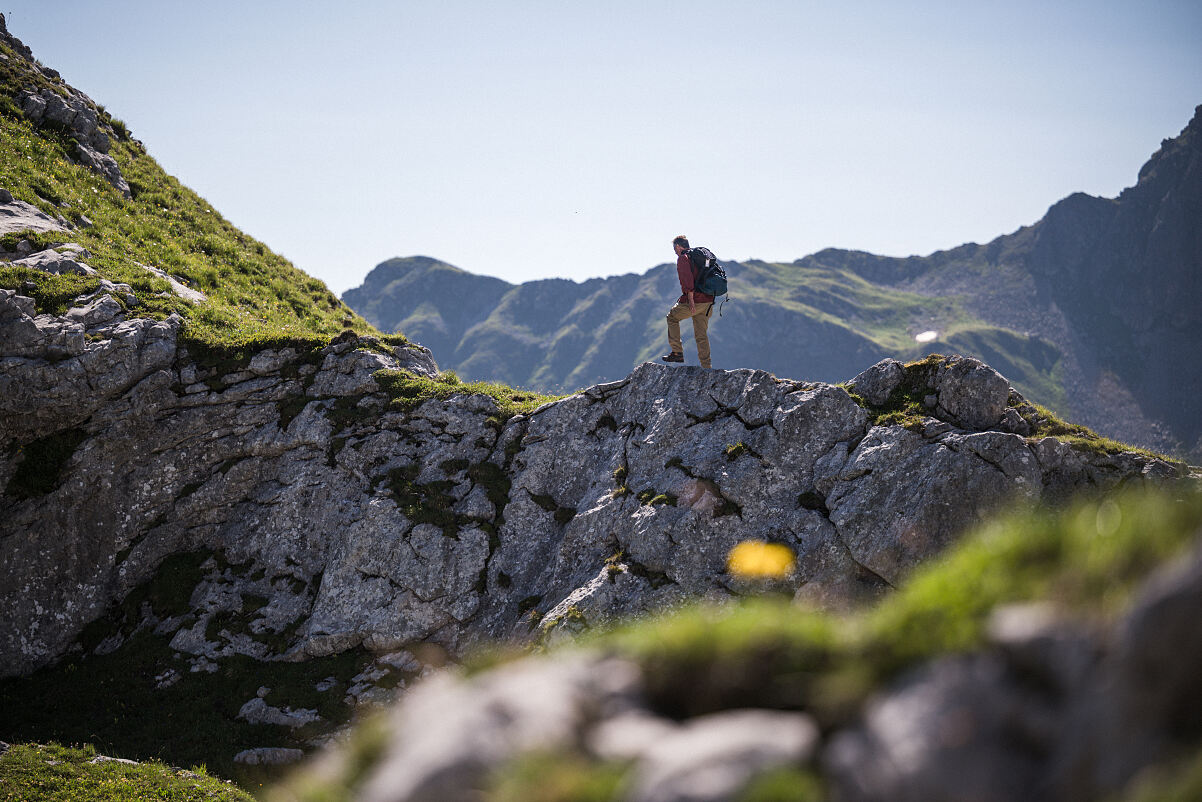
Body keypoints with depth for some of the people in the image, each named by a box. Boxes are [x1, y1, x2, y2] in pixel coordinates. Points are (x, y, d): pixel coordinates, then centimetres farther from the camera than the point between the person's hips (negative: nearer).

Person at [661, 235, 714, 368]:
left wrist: (690, 299, -22)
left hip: (694, 301, -7)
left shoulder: (683, 258, -5)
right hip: (708, 301, 7)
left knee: (672, 317, 15)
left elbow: (687, 278, -19)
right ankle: (706, 366, 6)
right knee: (701, 335, 10)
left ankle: (677, 352, 8)